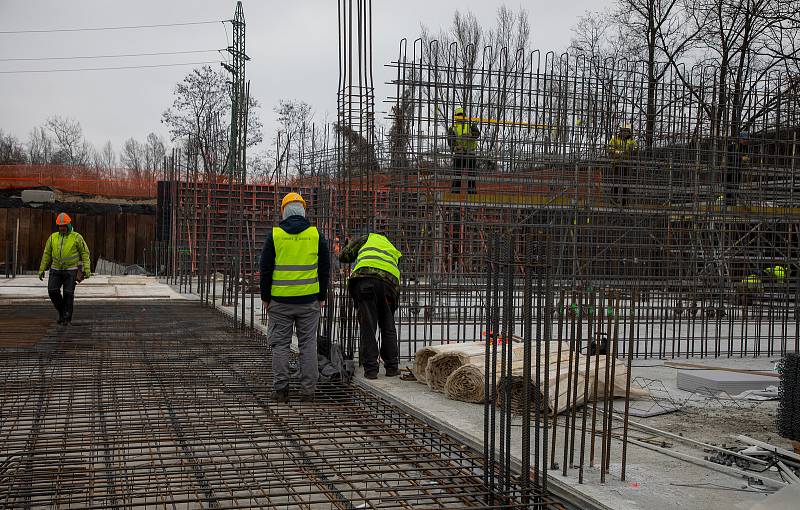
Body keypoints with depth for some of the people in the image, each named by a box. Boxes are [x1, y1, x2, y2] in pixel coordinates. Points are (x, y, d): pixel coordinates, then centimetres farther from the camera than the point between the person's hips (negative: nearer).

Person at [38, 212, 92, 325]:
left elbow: (85, 253, -3)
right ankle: (62, 311, 10)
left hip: (71, 270, -3)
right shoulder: (53, 237, 4)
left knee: (68, 294, -4)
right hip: (56, 270, 3)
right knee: (52, 291, -11)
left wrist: (87, 269, -11)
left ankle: (67, 318, 5)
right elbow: (46, 254, 10)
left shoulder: (77, 237, -5)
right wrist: (42, 270, 8)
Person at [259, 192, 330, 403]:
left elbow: (266, 269, 0)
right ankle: (308, 391, 6)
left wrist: (265, 297, 8)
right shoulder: (316, 235, 2)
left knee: (280, 345, 6)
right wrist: (322, 296, 14)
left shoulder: (274, 235, -2)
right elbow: (324, 268, 6)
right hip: (309, 300, 1)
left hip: (280, 300, -1)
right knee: (308, 344, 6)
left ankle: (280, 389, 6)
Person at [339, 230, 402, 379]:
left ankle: (370, 368, 4)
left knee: (367, 327, 3)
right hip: (389, 281, 3)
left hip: (364, 277, -2)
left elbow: (344, 256, 25)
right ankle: (391, 367, 21)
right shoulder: (395, 252, 37)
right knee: (388, 327, 16)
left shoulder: (370, 238, 29)